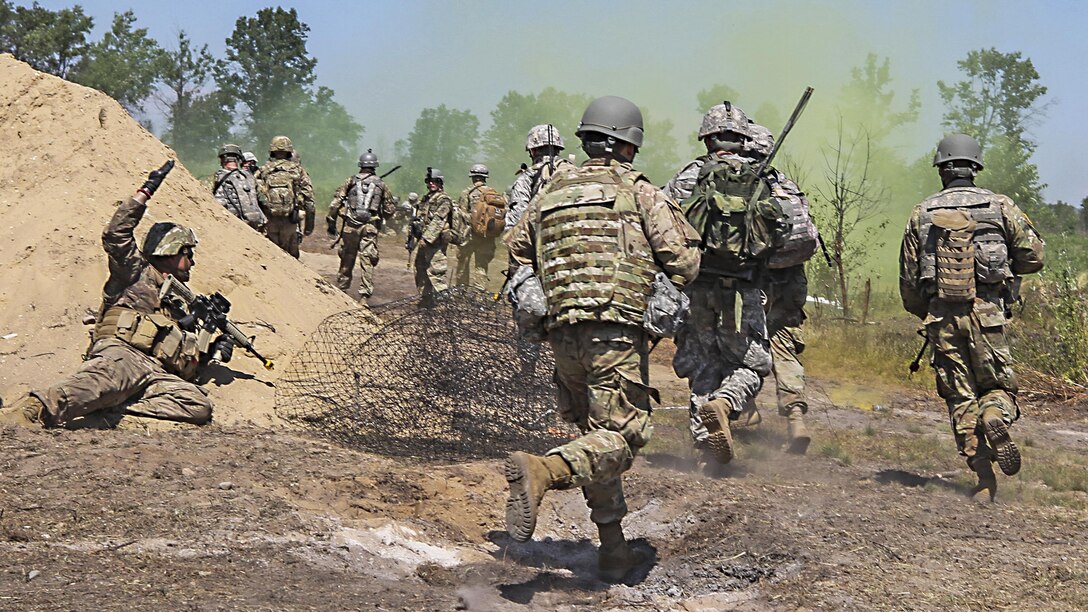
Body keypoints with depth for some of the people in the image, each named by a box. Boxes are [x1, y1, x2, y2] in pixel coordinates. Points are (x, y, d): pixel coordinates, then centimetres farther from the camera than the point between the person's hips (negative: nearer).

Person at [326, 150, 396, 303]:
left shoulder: (351, 181, 4)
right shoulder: (381, 184, 7)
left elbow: (335, 202, 0)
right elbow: (390, 209, 10)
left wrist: (331, 223, 7)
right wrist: (380, 217, 29)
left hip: (351, 225, 0)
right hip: (371, 227, 0)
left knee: (347, 259, 13)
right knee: (367, 261, -2)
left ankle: (341, 291, 23)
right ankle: (364, 295, -9)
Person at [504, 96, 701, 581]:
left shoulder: (550, 193, 15)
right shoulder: (641, 192, 1)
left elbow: (515, 254, 21)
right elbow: (683, 264, -4)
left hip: (562, 334, 6)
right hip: (617, 332, -6)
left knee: (594, 432, 16)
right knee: (620, 436, -5)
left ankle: (613, 548, 15)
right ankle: (541, 471, -31)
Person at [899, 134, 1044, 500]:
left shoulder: (922, 214, 6)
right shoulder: (999, 206, 3)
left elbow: (908, 279, 7)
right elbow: (1033, 256, 2)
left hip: (940, 316, 1)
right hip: (987, 313, -1)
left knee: (959, 395, 6)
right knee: (997, 384, 12)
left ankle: (983, 476, 0)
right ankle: (996, 417, -22)